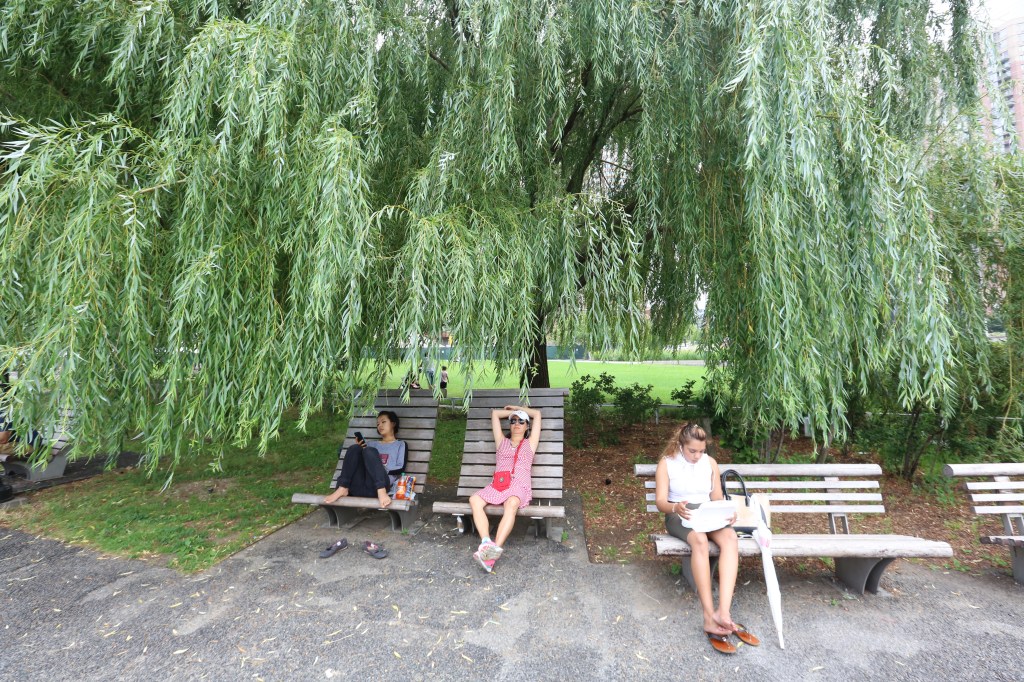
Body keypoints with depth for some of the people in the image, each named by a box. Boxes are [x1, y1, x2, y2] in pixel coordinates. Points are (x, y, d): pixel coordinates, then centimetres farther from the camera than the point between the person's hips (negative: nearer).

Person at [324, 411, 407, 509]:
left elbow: (400, 468, 5)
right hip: (358, 487, 4)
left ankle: (381, 492, -47)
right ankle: (342, 489, -27)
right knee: (354, 448, -15)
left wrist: (383, 469, -6)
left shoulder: (400, 444, 21)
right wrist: (359, 450, 6)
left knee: (370, 451, -28)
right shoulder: (372, 444, 33)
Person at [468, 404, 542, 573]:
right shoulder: (502, 442, 26)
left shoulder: (530, 443, 21)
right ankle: (486, 542, -42)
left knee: (512, 503, -38)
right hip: (498, 485, 3)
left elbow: (537, 414, 21)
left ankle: (496, 548, -50)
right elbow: (494, 413, 29)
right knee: (474, 499, -28)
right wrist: (512, 412, 37)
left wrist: (517, 407, 31)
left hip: (519, 486, -3)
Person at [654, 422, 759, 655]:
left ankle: (723, 612, -39)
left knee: (730, 536, -31)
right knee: (700, 540, -37)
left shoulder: (710, 463, 8)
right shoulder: (666, 463, -4)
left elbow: (717, 498, 10)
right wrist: (676, 508, -32)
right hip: (679, 516, -4)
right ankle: (710, 617, -35)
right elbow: (660, 501, -9)